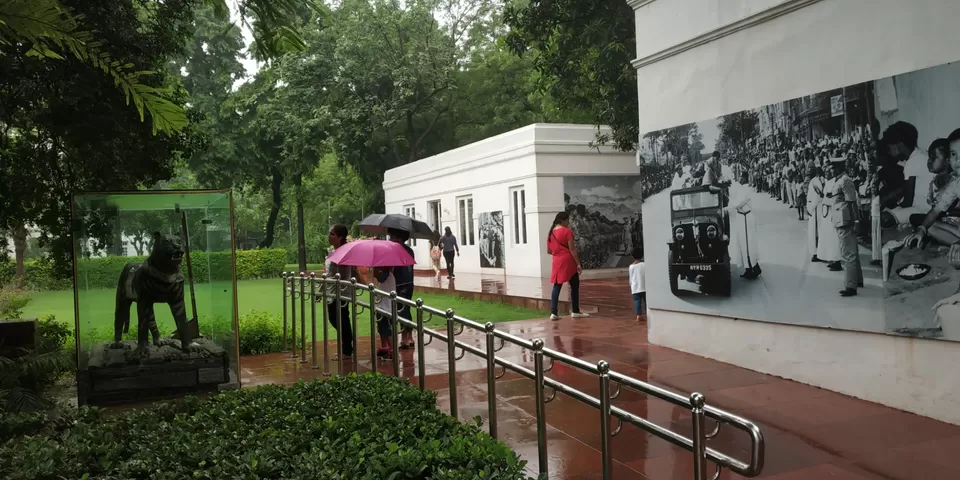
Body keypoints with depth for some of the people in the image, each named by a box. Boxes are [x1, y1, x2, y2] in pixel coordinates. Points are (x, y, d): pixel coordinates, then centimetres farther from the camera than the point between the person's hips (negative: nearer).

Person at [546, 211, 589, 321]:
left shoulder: (551, 233, 11)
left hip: (557, 263, 6)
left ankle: (553, 313, -4)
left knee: (557, 287, 5)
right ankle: (575, 311, 11)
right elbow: (572, 249, -13)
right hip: (568, 262, -6)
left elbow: (549, 251, 15)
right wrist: (578, 263, -10)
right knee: (574, 286, 7)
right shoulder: (567, 231, -9)